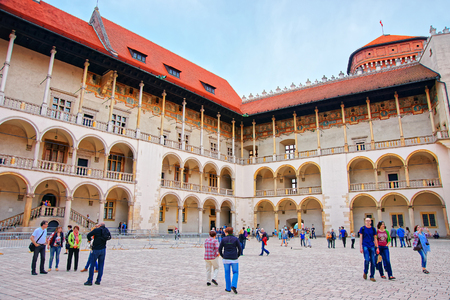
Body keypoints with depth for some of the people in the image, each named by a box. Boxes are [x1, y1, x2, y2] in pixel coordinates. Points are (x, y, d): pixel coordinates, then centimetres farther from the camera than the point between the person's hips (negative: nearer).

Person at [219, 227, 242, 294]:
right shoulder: (236, 239, -3)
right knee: (235, 273, 11)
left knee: (227, 273, 13)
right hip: (234, 259, 0)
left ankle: (228, 288, 18)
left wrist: (222, 256, 11)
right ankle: (234, 286, -7)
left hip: (226, 258, 1)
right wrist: (237, 256, 9)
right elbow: (240, 249, -4)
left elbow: (220, 249, -2)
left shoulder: (223, 239, -3)